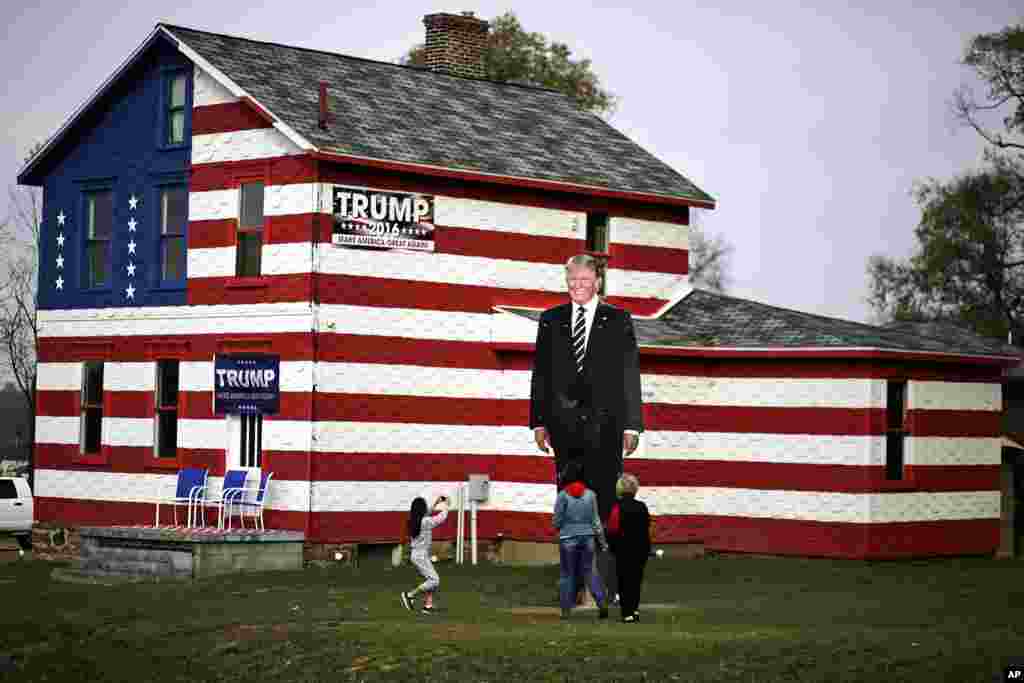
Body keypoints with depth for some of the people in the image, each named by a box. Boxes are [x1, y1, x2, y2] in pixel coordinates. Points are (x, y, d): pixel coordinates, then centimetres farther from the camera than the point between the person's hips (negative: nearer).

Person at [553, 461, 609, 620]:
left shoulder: (563, 495, -8)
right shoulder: (590, 494, 2)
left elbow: (557, 522, -6)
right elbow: (596, 520, 5)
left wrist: (559, 526, 17)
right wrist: (602, 541, 11)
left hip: (568, 539, -3)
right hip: (587, 537, 3)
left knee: (567, 574, 7)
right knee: (588, 572, 12)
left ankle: (566, 610, 8)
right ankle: (601, 602, -5)